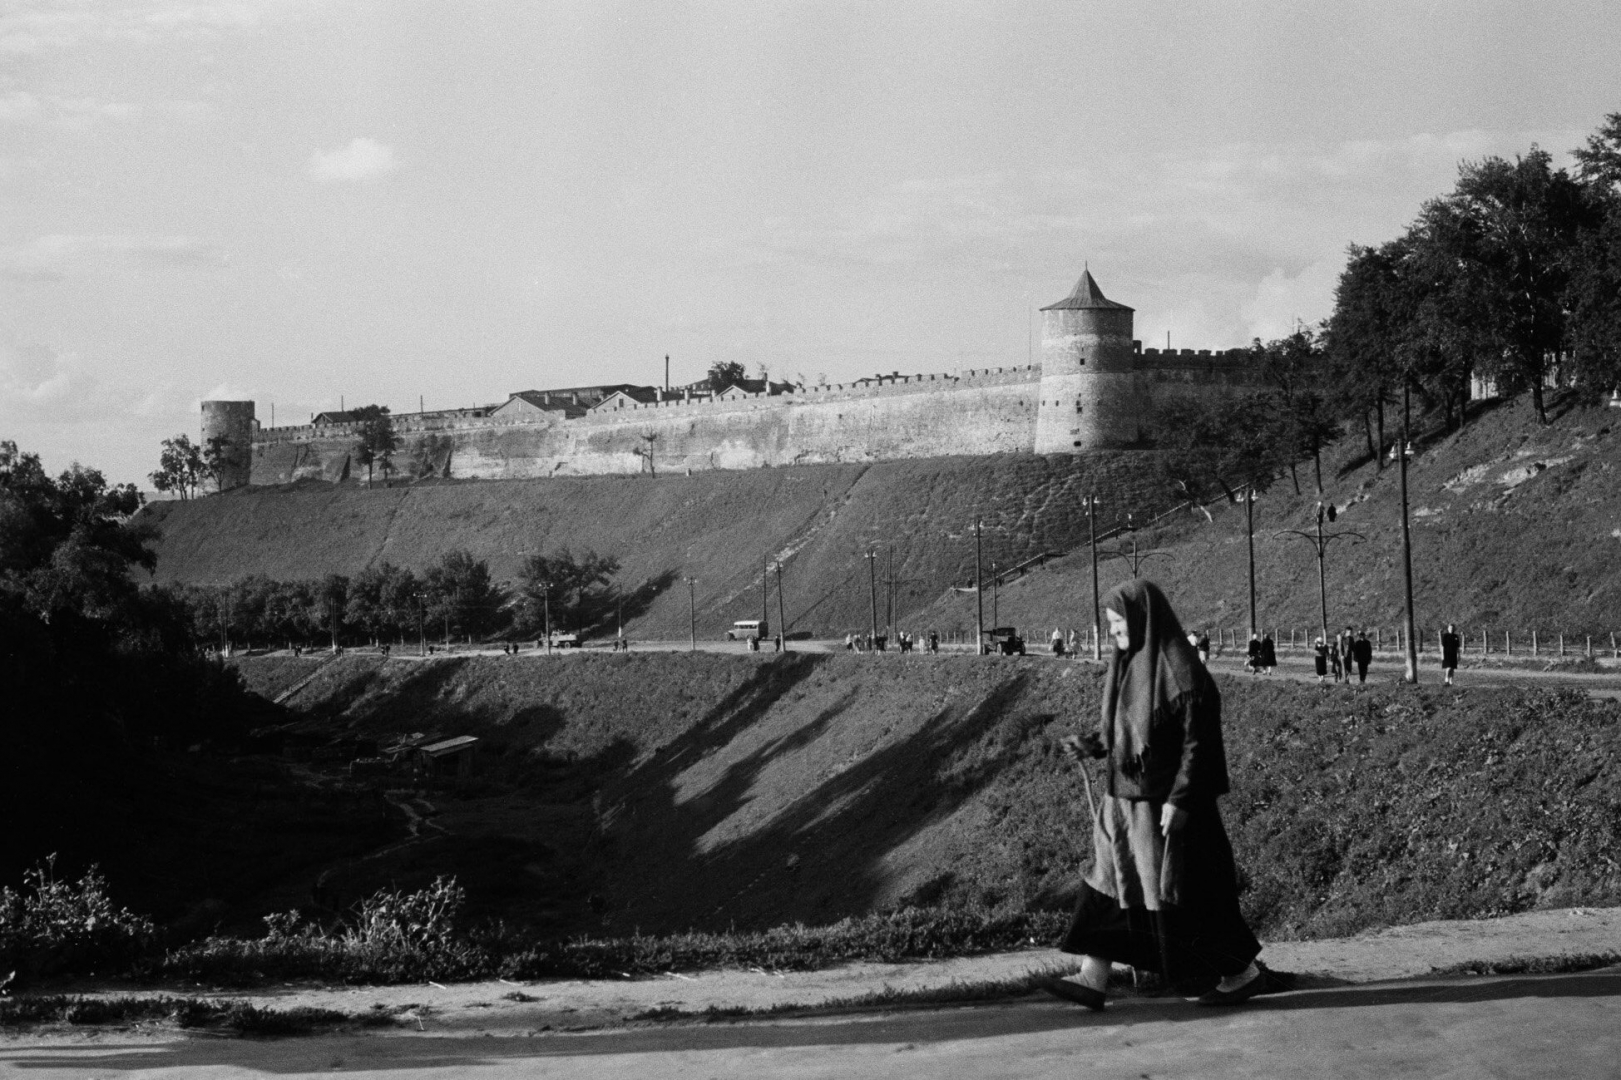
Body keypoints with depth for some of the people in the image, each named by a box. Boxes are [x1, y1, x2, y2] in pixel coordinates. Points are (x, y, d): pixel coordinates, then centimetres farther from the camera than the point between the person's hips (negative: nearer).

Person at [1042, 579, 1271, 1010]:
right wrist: (1092, 745, 1)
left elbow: (1199, 740, -18)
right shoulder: (1127, 666, 9)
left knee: (1181, 893, -1)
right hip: (1126, 797, 9)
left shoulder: (1180, 672, -17)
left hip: (1166, 802, -9)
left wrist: (1179, 800, -22)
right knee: (1108, 882, 5)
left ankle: (1245, 972, 12)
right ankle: (1093, 979, 7)